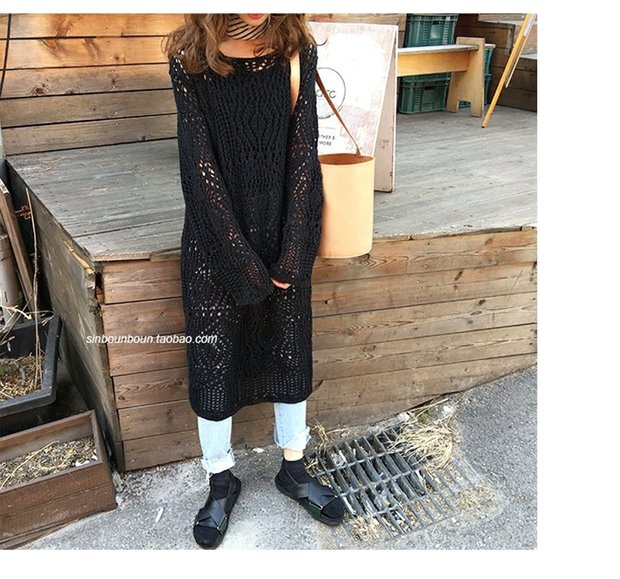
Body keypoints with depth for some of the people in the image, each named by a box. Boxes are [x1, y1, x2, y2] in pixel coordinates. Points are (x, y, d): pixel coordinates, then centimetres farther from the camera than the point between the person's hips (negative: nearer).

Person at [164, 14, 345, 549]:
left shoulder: (297, 50, -3)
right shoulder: (191, 57, -9)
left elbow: (303, 151, -6)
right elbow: (200, 164, -13)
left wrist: (292, 253, -11)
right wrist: (243, 261, -14)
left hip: (284, 235, 2)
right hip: (216, 239, -2)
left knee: (290, 352, 14)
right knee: (214, 360, 8)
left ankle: (294, 469, 37)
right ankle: (221, 482, 32)